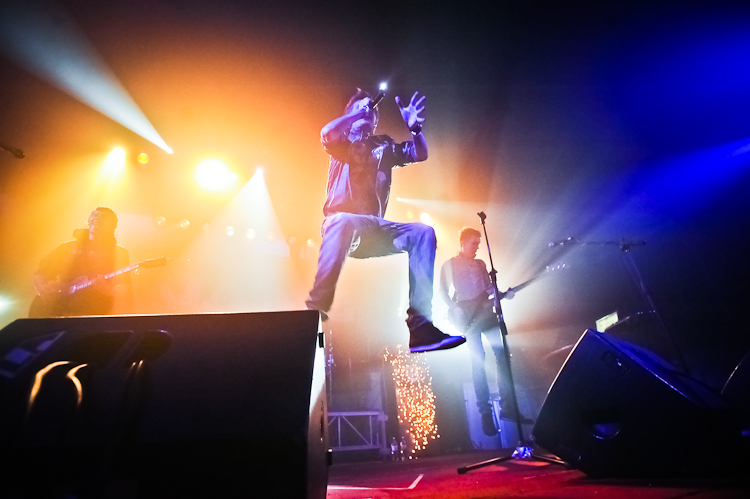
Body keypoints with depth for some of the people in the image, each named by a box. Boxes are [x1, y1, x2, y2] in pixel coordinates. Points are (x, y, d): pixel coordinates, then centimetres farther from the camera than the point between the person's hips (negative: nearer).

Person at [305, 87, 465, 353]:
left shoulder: (384, 147, 21)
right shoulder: (343, 144, 9)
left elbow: (419, 154, 15)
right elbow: (326, 134, -15)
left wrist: (415, 126, -1)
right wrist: (357, 112, -3)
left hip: (375, 231, 5)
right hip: (342, 224, -4)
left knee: (422, 232, -16)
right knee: (344, 221, -39)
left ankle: (419, 324, -22)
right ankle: (316, 309, -37)